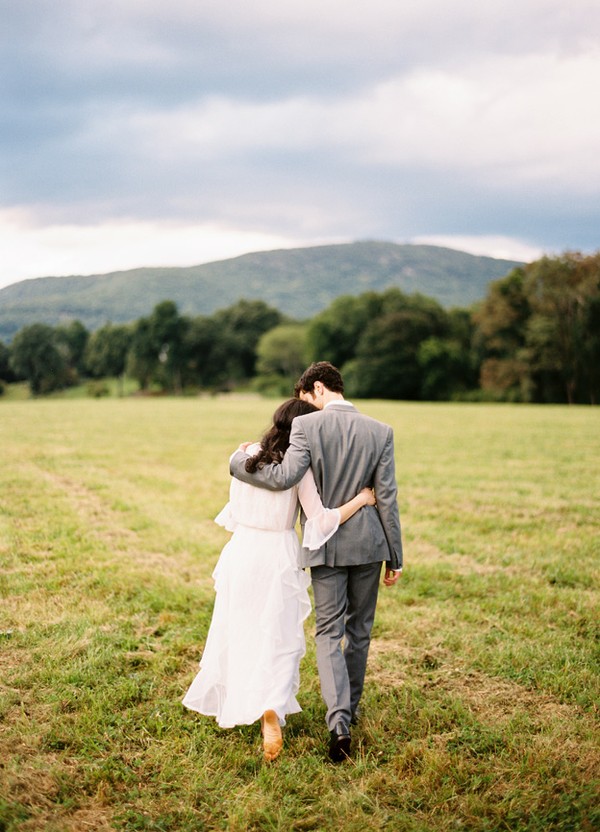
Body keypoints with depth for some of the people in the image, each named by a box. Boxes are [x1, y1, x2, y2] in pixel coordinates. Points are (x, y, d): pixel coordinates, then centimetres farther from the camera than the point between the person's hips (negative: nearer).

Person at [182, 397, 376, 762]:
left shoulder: (246, 458, 1)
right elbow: (320, 522, -15)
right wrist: (361, 500, -9)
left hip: (241, 551, 4)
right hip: (277, 556, -4)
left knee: (237, 632, 19)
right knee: (278, 639, 2)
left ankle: (230, 702, 36)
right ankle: (272, 709, -18)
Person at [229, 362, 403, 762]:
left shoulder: (307, 426, -11)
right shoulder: (380, 431, -3)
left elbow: (285, 477, -24)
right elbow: (387, 498, -2)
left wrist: (239, 459, -8)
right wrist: (395, 556, 4)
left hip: (326, 544, -2)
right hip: (368, 542, 2)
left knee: (329, 632, 4)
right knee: (359, 629, 18)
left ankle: (339, 722, -11)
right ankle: (350, 707, 32)